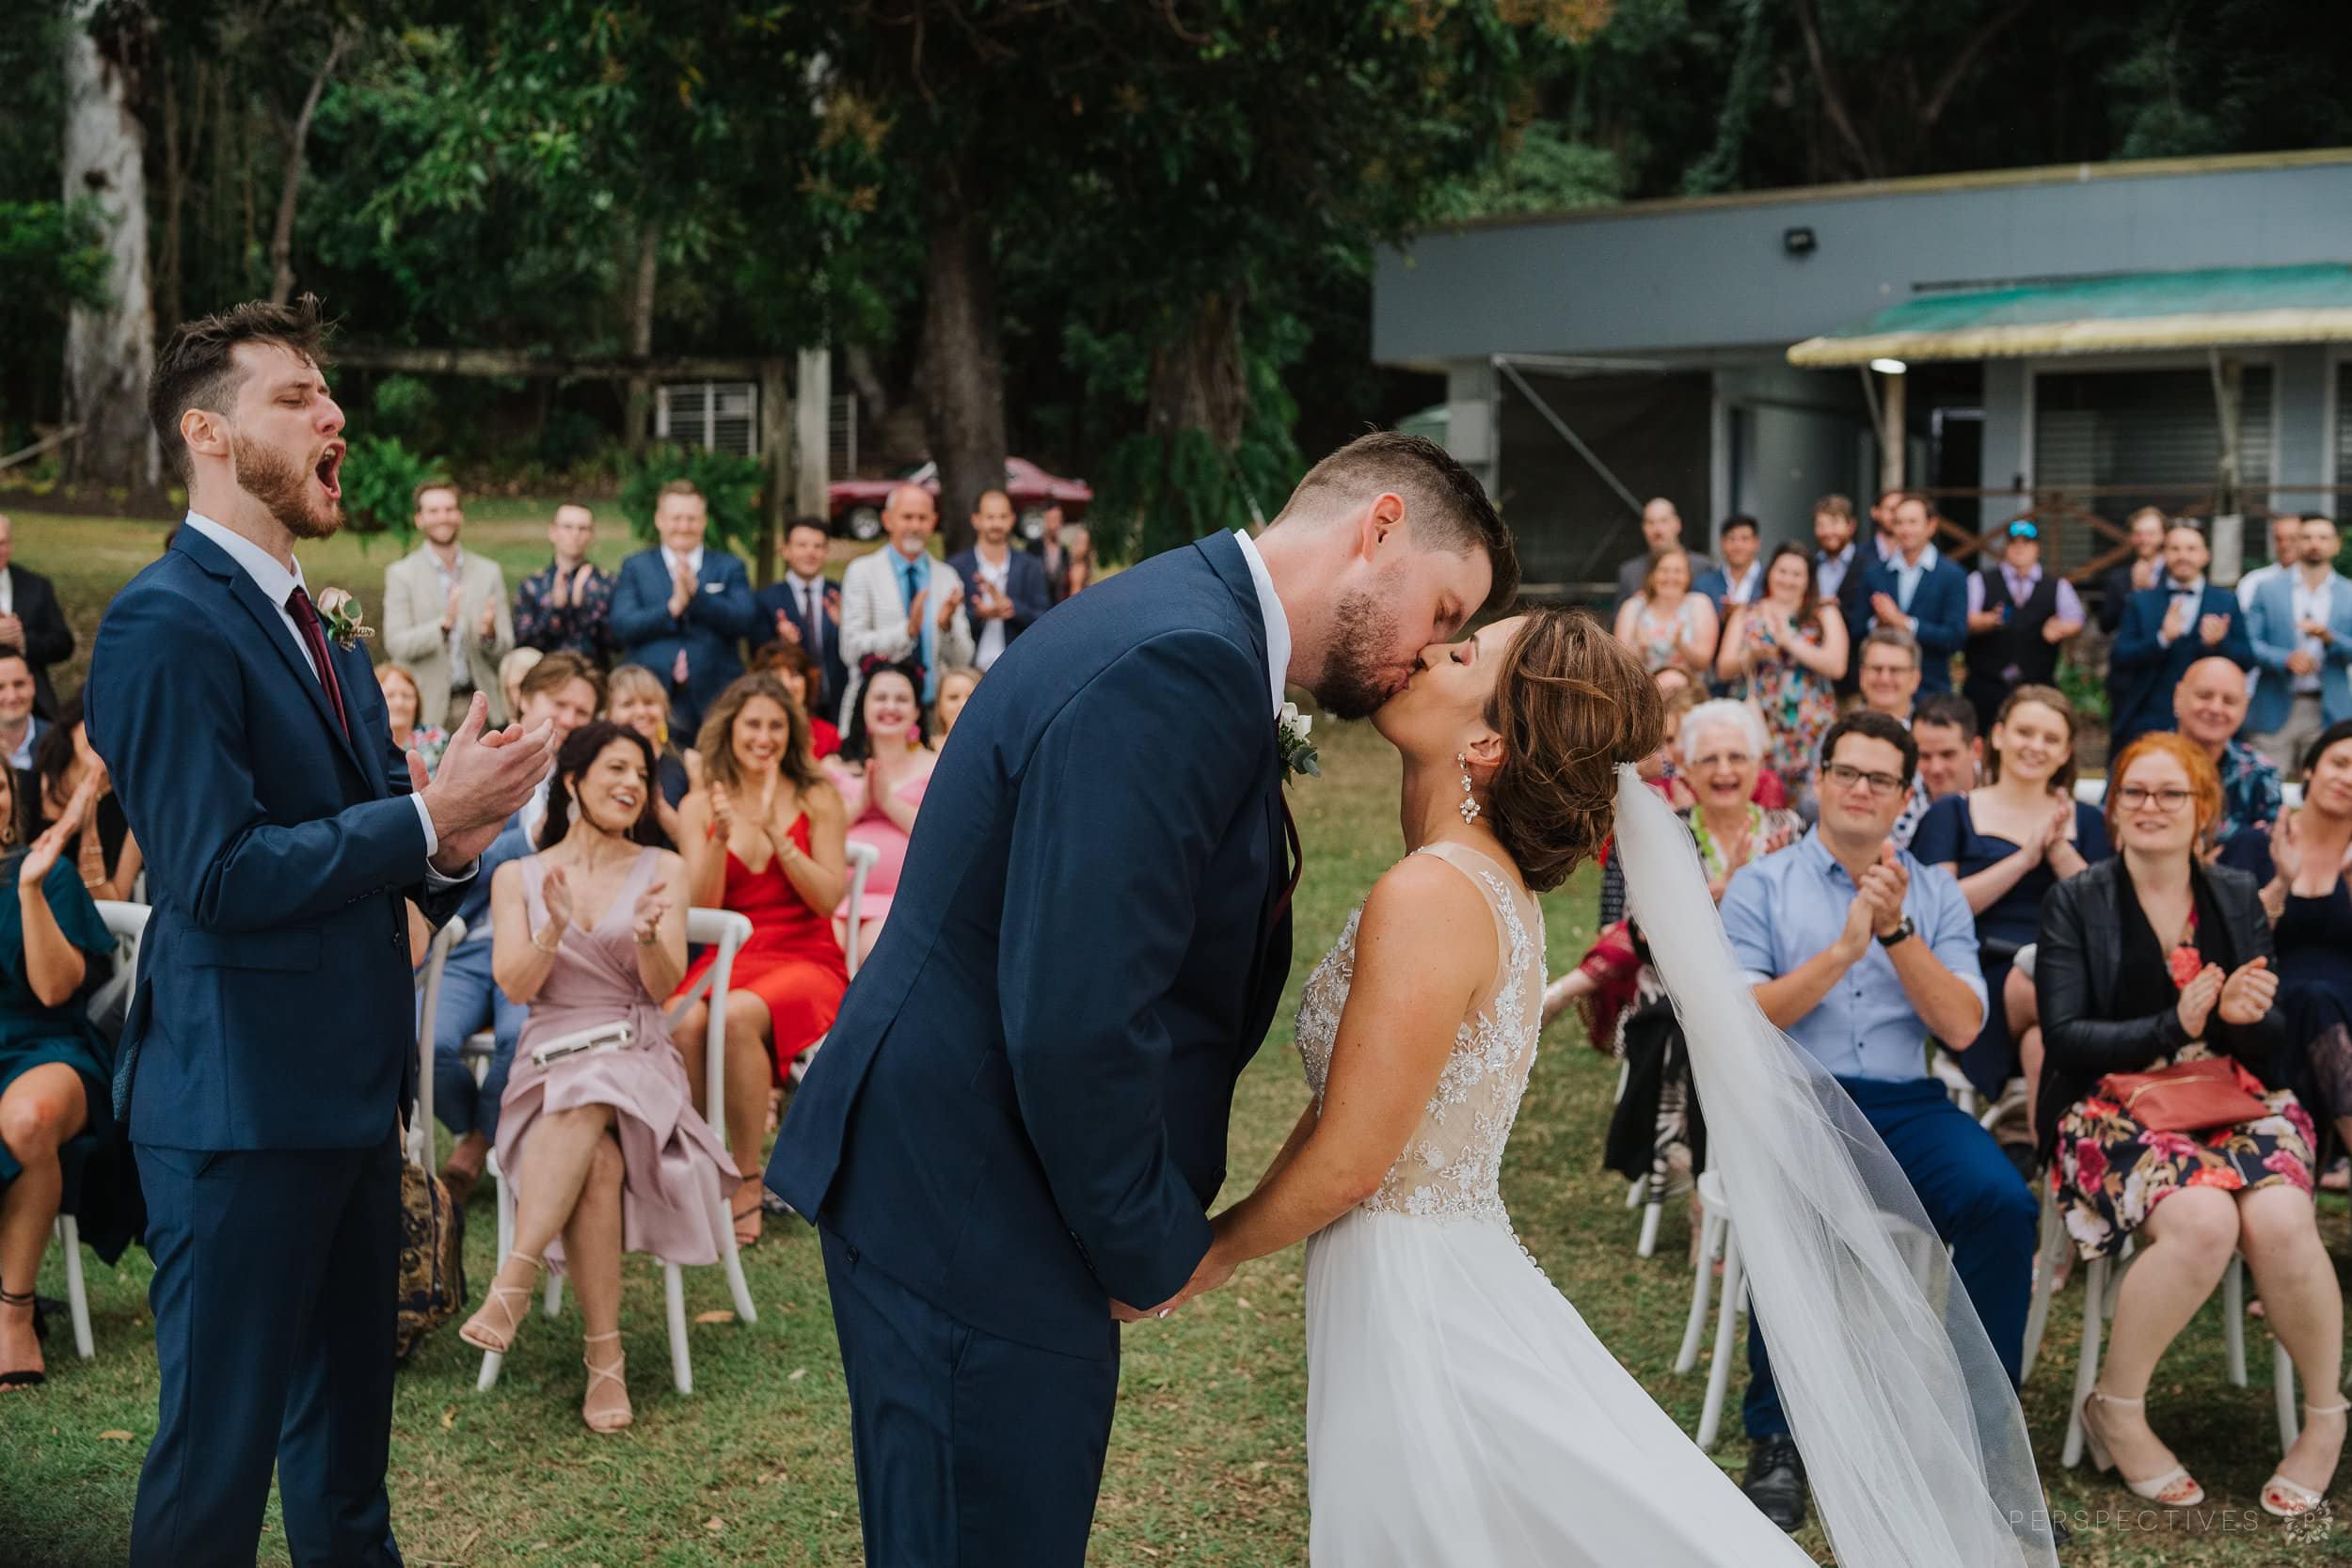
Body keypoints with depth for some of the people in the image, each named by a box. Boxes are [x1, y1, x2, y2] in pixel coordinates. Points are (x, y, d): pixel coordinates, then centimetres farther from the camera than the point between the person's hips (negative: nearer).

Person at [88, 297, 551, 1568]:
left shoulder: (322, 625, 14)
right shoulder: (166, 625, -15)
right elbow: (217, 874, -23)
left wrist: (447, 843, -7)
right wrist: (427, 815, -19)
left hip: (350, 1085, 9)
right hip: (241, 1101, -9)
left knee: (347, 1428, 20)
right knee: (218, 1443, 3)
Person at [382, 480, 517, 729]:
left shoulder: (489, 571, 10)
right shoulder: (401, 574, 3)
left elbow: (506, 648, 8)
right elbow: (395, 645, -6)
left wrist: (490, 633, -15)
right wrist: (444, 624, -21)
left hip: (481, 705, 2)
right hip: (428, 707, -2)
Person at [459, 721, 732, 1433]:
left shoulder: (661, 870, 9)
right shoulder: (517, 877, 11)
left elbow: (664, 985, 0)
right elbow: (516, 986, -1)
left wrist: (649, 934, -21)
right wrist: (554, 927, -19)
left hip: (637, 1059, 0)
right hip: (548, 1060, 0)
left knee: (588, 1108, -37)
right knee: (599, 1159, -32)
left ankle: (514, 1282, -39)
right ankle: (605, 1358, -31)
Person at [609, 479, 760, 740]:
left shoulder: (729, 568, 11)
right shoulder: (635, 567, 10)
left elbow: (746, 622, -4)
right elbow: (622, 626, -3)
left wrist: (696, 592, -14)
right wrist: (673, 606, -16)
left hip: (714, 699, 1)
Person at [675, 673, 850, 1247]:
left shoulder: (817, 800, 4)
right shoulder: (699, 806, 8)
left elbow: (829, 899, -4)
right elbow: (700, 910, 2)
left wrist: (777, 834, -15)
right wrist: (721, 839, -14)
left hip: (806, 960, -2)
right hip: (729, 958, 2)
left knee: (738, 1016, -35)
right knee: (685, 1023, -34)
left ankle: (748, 1184, -23)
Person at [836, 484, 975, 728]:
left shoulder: (947, 577, 10)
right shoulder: (862, 572, 2)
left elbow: (961, 659, 6)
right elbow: (851, 649, -9)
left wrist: (946, 625, -15)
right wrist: (908, 629, -22)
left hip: (932, 708, 3)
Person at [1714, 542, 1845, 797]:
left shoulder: (1824, 613, 7)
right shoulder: (1746, 614, 13)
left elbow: (1836, 666, -7)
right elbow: (1724, 669, 6)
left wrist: (1790, 641, -12)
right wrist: (1751, 656, -14)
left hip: (1810, 725, -1)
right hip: (1760, 723, 1)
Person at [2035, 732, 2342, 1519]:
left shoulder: (2238, 897, 13)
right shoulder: (2076, 904, 3)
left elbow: (2273, 1041, 9)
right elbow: (2065, 1036, -7)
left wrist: (2246, 1014, -15)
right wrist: (2176, 1025, -18)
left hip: (2234, 1099, 3)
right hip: (2115, 1105, -3)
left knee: (2281, 1222, -29)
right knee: (2202, 1220, -34)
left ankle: (2325, 1420, -4)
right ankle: (2116, 1411, -12)